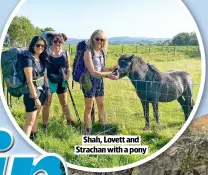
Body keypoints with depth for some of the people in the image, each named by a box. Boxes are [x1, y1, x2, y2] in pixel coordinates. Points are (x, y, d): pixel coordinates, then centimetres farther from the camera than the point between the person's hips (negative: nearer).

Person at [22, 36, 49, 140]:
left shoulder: (41, 59, 5)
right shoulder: (28, 59, -19)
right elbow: (29, 81, -22)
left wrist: (47, 89, 14)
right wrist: (35, 98, -22)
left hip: (41, 91, 8)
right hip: (32, 93, -8)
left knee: (36, 116, 20)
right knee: (30, 121, -8)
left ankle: (33, 137, 35)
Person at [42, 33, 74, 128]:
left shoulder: (65, 53, -1)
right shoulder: (46, 52, -10)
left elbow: (68, 67, 8)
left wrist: (67, 76, -9)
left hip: (61, 81, 3)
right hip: (49, 81, -3)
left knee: (64, 103, 16)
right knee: (47, 103, 7)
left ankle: (69, 121, 30)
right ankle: (44, 124, 17)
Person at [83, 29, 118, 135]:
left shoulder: (102, 52, 4)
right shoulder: (88, 52, -17)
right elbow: (92, 71, -23)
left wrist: (111, 69, -5)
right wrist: (107, 76, -30)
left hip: (99, 81, 7)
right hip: (90, 82, -7)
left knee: (101, 105, 19)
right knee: (89, 108, 3)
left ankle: (105, 128, 33)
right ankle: (87, 132, 14)